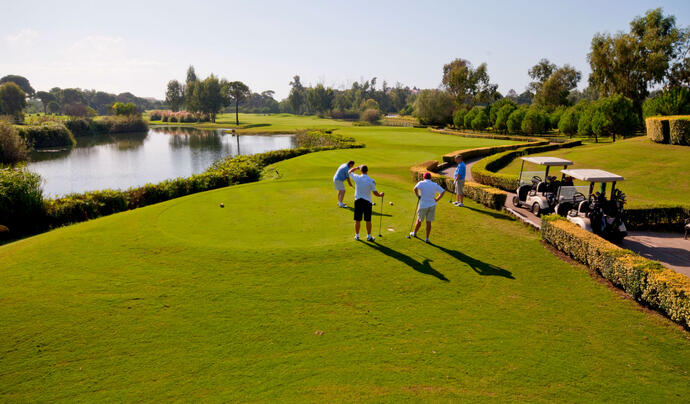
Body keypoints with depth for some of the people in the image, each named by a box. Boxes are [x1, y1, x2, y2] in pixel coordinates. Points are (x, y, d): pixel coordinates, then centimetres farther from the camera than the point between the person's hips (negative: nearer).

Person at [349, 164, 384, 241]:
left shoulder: (357, 178, -8)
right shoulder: (371, 181, -10)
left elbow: (349, 172, 12)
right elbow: (375, 193, -4)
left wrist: (357, 167, 21)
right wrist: (380, 195, 16)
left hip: (358, 201, 1)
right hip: (367, 201, -1)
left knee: (357, 220, 8)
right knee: (368, 220, 7)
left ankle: (357, 236, 17)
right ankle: (369, 236, 13)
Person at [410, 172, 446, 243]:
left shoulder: (421, 183, -6)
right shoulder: (435, 185, 6)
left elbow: (415, 189, -24)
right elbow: (443, 191, 5)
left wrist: (418, 196, -8)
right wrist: (437, 199, 8)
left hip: (423, 205, -2)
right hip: (432, 205, 2)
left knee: (419, 220, 15)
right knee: (429, 222, 5)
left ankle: (414, 233, 36)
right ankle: (427, 238, 5)